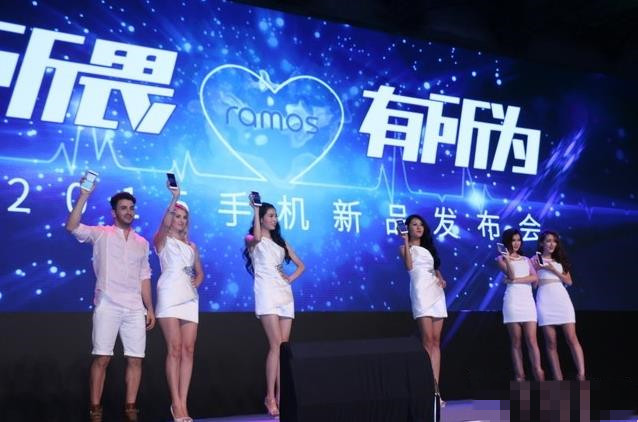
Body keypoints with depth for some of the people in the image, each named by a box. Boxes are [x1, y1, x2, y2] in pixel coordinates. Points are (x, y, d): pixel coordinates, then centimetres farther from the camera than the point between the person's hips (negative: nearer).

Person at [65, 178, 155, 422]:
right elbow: (72, 227, -12)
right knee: (102, 358, -4)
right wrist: (84, 195, -20)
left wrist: (149, 308, 10)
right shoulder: (101, 234, 5)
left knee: (135, 359, 1)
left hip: (135, 309, 4)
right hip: (107, 306, -4)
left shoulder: (142, 243, 17)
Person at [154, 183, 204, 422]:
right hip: (170, 296, -5)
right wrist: (174, 197, -27)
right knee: (174, 349, -11)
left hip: (190, 298, 5)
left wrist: (195, 282, 3)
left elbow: (200, 273, 26)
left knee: (188, 349, -2)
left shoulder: (192, 247, 22)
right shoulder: (162, 240, 6)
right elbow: (165, 224, -16)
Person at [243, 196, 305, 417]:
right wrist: (255, 209, -18)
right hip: (267, 295, -6)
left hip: (285, 295, 6)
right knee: (276, 345, -15)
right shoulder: (252, 241, 4)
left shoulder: (281, 242, 21)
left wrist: (290, 278, 3)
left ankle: (280, 396, 4)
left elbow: (301, 265, 22)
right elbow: (257, 237, -22)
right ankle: (270, 397, -11)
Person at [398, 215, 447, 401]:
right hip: (421, 292, -6)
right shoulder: (405, 248, 6)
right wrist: (406, 241, -12)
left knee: (436, 341, 1)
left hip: (437, 292, 6)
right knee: (427, 341, -14)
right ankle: (431, 388, -13)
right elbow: (409, 266, -12)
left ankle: (435, 388, 0)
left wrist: (441, 278, 3)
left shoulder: (429, 248, 23)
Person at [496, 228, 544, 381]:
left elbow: (534, 278, 2)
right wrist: (507, 259, -22)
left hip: (528, 300, 3)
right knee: (515, 341, -2)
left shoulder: (526, 259, 19)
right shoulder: (502, 258, 7)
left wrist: (515, 280, -8)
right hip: (513, 300, -3)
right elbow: (511, 275, -10)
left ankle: (538, 373, -10)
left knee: (531, 340, -6)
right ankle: (520, 376, -2)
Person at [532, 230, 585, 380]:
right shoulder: (535, 260, 8)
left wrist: (553, 270, -1)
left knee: (572, 338, -8)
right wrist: (537, 269, -11)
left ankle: (581, 376, -13)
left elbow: (569, 281, 10)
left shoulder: (560, 260, 18)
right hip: (545, 300, -2)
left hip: (562, 298, 2)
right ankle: (558, 379, 0)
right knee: (551, 341, -2)